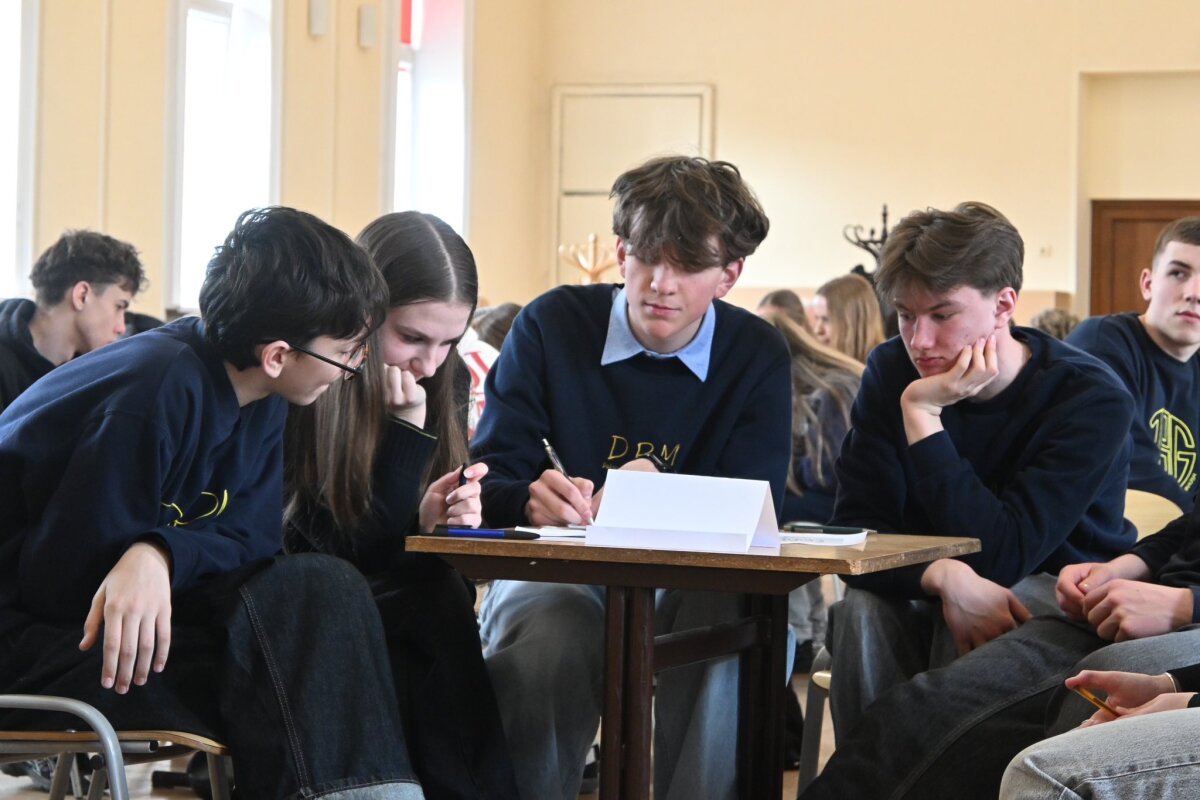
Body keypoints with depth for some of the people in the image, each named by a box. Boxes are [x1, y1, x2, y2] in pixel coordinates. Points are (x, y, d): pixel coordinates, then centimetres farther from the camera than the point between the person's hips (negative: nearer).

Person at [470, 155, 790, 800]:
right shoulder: (549, 328, 2)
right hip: (558, 578, -1)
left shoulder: (757, 357, 4)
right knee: (548, 630, -37)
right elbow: (488, 486, -2)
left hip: (693, 585, 1)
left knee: (744, 624, -35)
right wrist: (533, 501, -27)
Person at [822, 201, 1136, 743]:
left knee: (973, 634, -34)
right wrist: (943, 577, -35)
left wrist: (922, 414, -30)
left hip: (1060, 598, -3)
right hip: (933, 597, 4)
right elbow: (855, 532, -13)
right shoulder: (891, 371, -5)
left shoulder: (1090, 399, -19)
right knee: (863, 612, -28)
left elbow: (1000, 555, -26)